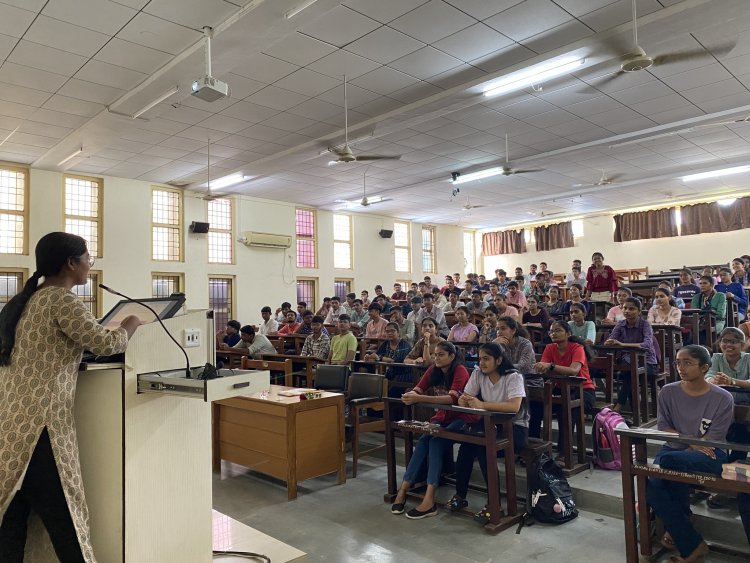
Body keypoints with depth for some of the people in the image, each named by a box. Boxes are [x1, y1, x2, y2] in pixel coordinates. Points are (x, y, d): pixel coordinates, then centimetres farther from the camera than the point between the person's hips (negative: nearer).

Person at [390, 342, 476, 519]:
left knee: (436, 442, -28)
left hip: (462, 418, -5)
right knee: (423, 440, -22)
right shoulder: (433, 370, 0)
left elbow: (452, 398, -33)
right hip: (442, 417, 5)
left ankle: (429, 500, -30)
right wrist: (411, 395, -32)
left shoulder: (460, 371, -18)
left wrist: (419, 399, -41)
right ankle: (403, 490, -21)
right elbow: (417, 390, -6)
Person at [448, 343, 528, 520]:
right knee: (467, 442, -25)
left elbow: (514, 406, -31)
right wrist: (465, 400, -27)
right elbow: (463, 399, -2)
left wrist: (482, 405, -35)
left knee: (483, 445, -30)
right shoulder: (478, 373, 0)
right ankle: (460, 495, -9)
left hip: (515, 428, -4)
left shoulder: (513, 377, -15)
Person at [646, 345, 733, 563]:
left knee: (667, 461, -37)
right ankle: (692, 546, -9)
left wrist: (690, 449, -18)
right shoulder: (668, 392, 1)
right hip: (673, 450, 4)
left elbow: (711, 441, -8)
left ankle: (678, 525, -9)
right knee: (653, 485, -29)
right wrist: (690, 442, -12)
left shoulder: (722, 398, -6)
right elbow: (663, 427, 3)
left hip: (708, 456, -3)